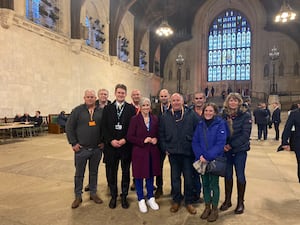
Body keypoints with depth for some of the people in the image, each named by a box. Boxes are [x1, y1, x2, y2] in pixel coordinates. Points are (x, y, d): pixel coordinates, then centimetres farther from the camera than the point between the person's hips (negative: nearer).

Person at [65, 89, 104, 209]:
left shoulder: (101, 111, 2)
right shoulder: (77, 110, -4)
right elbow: (69, 127, -3)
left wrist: (103, 141, 2)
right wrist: (73, 143, -7)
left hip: (97, 149, 2)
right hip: (81, 148, -2)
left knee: (94, 172, 15)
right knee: (79, 173, 10)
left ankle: (93, 193, 31)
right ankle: (78, 196, 26)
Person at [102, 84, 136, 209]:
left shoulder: (131, 109, 0)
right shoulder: (107, 108, 4)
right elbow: (104, 127, 1)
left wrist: (125, 140, -13)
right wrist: (111, 140, -11)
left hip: (126, 145, -1)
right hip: (111, 145, 1)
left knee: (126, 172, 11)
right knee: (112, 172, 12)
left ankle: (124, 196, 28)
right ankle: (113, 196, 29)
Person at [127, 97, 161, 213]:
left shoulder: (155, 119, 3)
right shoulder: (135, 119, -8)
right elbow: (129, 136, -9)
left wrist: (156, 139, -8)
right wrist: (143, 141, -18)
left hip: (152, 151, 3)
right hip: (139, 151, -3)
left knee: (151, 175, 15)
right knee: (139, 176, 8)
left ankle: (150, 198, 34)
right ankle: (141, 200, 28)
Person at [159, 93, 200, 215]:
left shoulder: (191, 114, -4)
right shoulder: (165, 117, 4)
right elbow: (161, 134, 8)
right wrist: (165, 148, 2)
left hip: (188, 152, -1)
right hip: (173, 153, 2)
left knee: (189, 178, 9)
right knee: (175, 177, 13)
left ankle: (188, 202, 28)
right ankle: (176, 200, 31)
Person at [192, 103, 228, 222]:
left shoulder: (220, 124, -9)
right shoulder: (200, 125, 4)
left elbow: (220, 143, -16)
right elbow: (195, 142, 2)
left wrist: (208, 156, -20)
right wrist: (200, 156, -12)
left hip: (215, 160, -3)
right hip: (202, 160, 4)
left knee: (214, 184, 8)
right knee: (205, 184, 13)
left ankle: (214, 209, 26)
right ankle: (207, 207, 31)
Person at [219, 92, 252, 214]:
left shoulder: (245, 115, -8)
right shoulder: (224, 115, 0)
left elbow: (245, 134, -13)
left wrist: (231, 145, -18)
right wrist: (223, 145, -11)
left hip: (240, 150, -2)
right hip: (226, 150, 3)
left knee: (240, 175, 8)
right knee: (227, 175, 11)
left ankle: (240, 202, 25)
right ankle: (227, 200, 27)